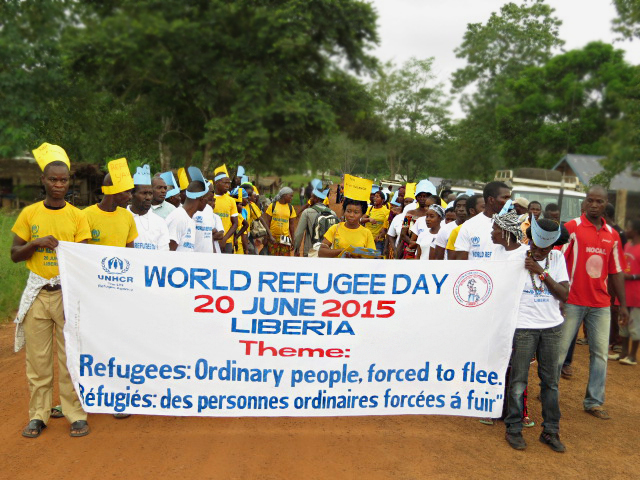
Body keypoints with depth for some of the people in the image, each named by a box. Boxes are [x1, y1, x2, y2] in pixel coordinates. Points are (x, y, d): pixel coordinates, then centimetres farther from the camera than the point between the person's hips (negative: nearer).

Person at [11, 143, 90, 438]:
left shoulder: (77, 216, 2)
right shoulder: (29, 214, 5)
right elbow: (14, 255, 7)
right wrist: (36, 243, -13)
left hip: (68, 292, -1)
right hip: (37, 292, 1)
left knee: (71, 355, 1)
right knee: (37, 357, 6)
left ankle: (76, 414, 10)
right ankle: (38, 415, 18)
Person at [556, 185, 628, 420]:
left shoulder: (612, 235, 9)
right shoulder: (572, 227, -4)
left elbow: (616, 272, 12)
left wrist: (623, 304, 11)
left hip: (601, 304, 4)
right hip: (572, 302, -4)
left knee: (600, 353, 7)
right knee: (559, 349, 2)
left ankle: (594, 402, 19)